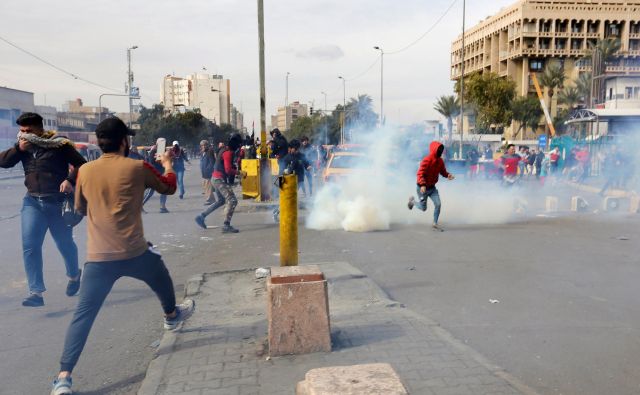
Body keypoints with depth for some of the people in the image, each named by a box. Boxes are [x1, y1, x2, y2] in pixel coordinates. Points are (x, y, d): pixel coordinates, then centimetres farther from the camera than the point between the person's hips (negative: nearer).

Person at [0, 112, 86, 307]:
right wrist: (18, 149, -12)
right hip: (33, 202, 4)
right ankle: (36, 292, -3)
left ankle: (74, 276, 40)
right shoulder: (23, 146, 7)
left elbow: (81, 164, -9)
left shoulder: (59, 144, -9)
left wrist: (70, 180, -25)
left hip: (58, 202, -4)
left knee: (65, 244, 13)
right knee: (29, 246, -7)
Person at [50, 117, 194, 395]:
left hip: (97, 257, 2)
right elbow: (169, 187, 12)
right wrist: (168, 163, 30)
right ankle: (171, 315, 55)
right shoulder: (137, 168, -6)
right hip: (133, 253, -1)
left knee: (83, 315, 4)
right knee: (161, 279, 30)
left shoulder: (85, 171, 3)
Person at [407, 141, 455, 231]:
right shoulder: (427, 160, -24)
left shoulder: (440, 161, -1)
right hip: (423, 188, -6)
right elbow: (420, 173, -27)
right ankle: (412, 201, 38)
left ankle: (435, 223, 9)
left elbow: (443, 171, 11)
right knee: (423, 208, 7)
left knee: (438, 204, -7)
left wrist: (448, 175, -12)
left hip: (432, 187, 6)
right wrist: (422, 185, -40)